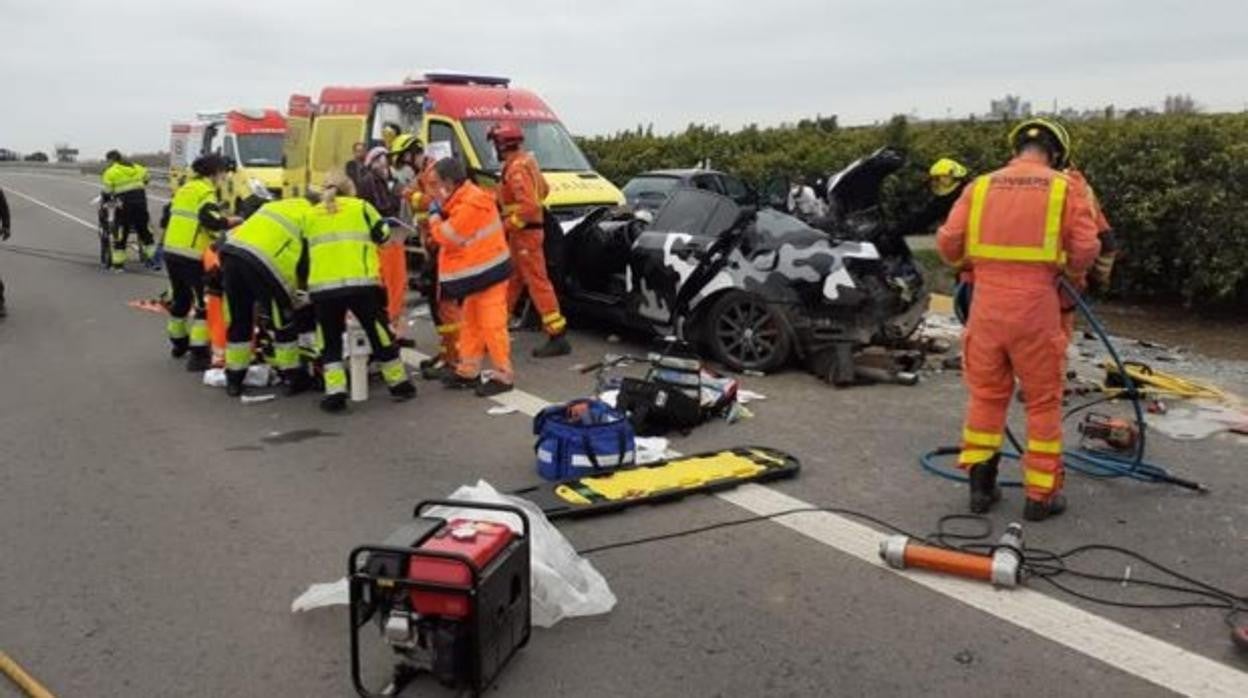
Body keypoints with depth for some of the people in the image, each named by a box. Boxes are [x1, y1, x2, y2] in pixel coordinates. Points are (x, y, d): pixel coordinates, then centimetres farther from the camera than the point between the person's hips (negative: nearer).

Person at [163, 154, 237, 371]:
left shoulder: (184, 189, 19)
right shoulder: (206, 192, -9)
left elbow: (169, 215, 23)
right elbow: (210, 219, -24)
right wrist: (233, 221, -11)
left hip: (171, 251, 9)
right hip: (191, 257, -9)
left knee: (180, 299, 24)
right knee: (205, 304, -4)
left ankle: (179, 343, 41)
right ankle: (199, 354, -9)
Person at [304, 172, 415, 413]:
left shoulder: (309, 215, 18)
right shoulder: (361, 207, 10)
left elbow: (304, 250, 21)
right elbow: (383, 235, 15)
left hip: (322, 287, 2)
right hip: (360, 283, -1)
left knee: (330, 342, 13)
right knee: (379, 334, 12)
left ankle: (335, 393, 3)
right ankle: (399, 384, 22)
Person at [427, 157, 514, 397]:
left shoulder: (470, 204, -22)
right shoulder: (462, 199, 11)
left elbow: (445, 236, -20)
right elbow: (449, 234, 17)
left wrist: (434, 214, -3)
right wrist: (440, 210, 4)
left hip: (488, 274, -10)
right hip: (473, 274, 10)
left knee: (492, 325, -7)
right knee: (469, 323, 16)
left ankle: (503, 375, 0)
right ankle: (468, 370, 25)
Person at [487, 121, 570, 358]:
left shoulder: (516, 168, -19)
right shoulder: (526, 161, 11)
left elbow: (529, 206, -27)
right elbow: (543, 190, 22)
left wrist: (507, 225, -18)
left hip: (525, 232, -10)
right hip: (523, 231, 10)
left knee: (538, 283, -9)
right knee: (512, 280, 18)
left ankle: (558, 336, -7)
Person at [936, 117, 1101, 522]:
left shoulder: (981, 186, 6)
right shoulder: (1064, 188, 0)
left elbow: (948, 242, 0)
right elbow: (1086, 250, -6)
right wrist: (1068, 269, 16)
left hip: (987, 305, 3)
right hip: (1036, 307, -2)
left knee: (986, 395, 15)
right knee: (1043, 401, 9)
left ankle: (981, 486, 19)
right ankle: (1041, 495, 15)